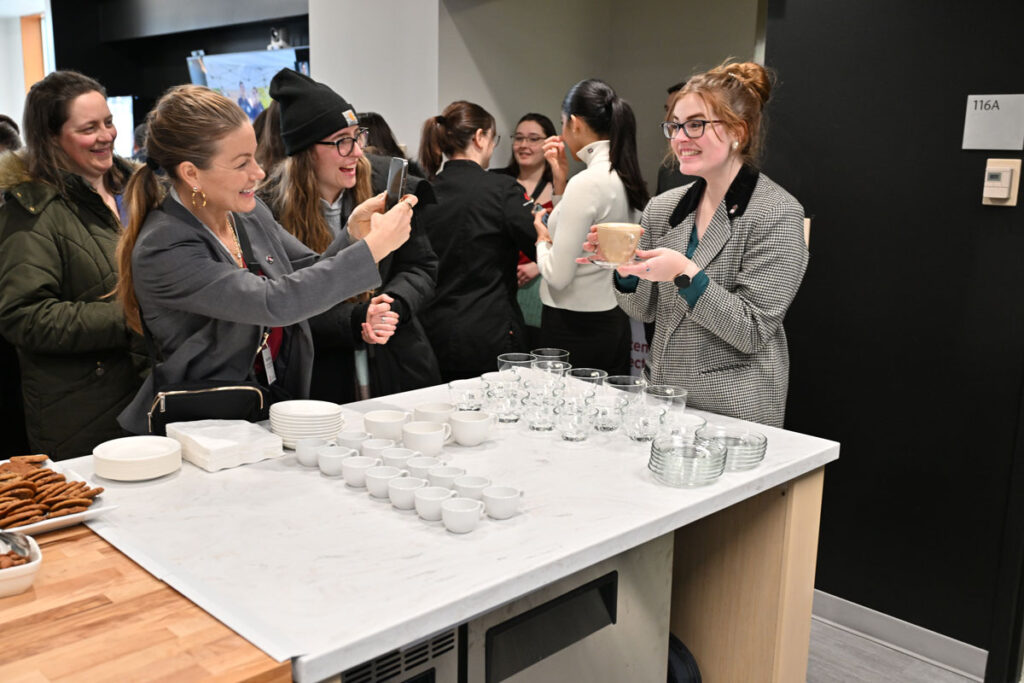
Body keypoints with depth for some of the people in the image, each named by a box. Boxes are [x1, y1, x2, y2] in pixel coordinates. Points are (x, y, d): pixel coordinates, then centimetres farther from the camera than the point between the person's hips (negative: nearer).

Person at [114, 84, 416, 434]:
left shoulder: (249, 211, 2)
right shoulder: (161, 252, -19)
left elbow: (311, 274, 11)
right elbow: (277, 303, -28)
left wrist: (353, 234, -8)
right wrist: (373, 248, -25)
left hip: (284, 407, 6)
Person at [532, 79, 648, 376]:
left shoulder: (587, 183, -19)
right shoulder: (625, 178, 6)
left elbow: (558, 275, -19)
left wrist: (542, 237, 0)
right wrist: (561, 179, 12)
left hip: (574, 328, -9)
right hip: (614, 320, 9)